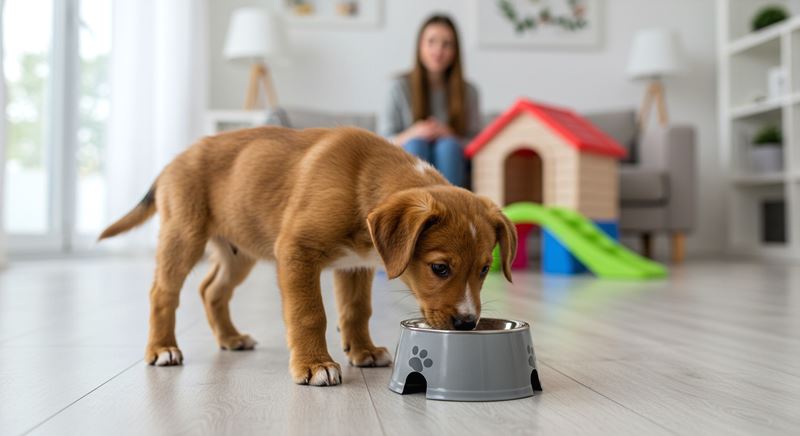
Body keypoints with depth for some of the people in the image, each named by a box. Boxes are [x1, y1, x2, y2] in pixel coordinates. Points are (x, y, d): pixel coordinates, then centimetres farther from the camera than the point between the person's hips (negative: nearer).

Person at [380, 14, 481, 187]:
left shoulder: (468, 91, 3)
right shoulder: (401, 87, 1)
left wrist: (448, 135, -18)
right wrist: (413, 133, -20)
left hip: (450, 169, 1)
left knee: (448, 145, -29)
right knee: (416, 143, -29)